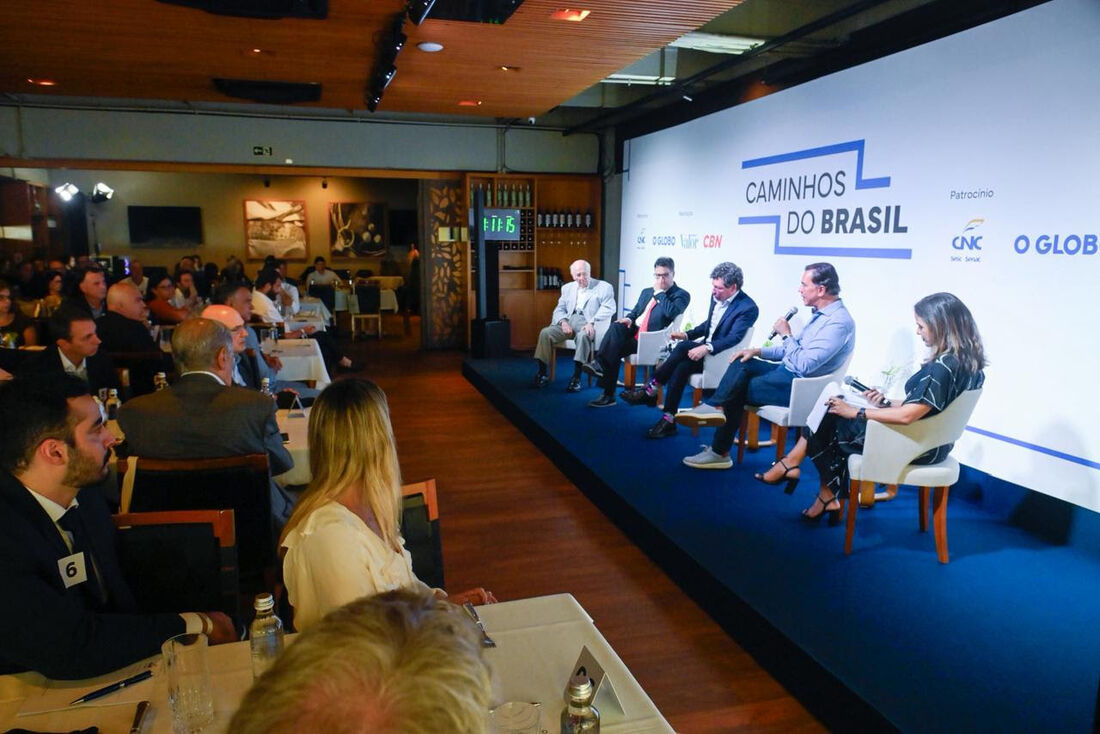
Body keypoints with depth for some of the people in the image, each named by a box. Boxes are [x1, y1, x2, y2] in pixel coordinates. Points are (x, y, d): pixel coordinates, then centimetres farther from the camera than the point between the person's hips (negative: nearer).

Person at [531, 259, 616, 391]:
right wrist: (563, 321, -7)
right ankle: (542, 374, -15)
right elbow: (559, 309, 17)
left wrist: (592, 322, -21)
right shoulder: (567, 288, 22)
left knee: (583, 336, -38)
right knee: (545, 333, -20)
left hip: (587, 325, -4)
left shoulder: (604, 287, 8)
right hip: (568, 322, 4)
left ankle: (576, 378, -35)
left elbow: (609, 308, -5)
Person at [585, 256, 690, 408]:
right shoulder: (647, 292, 23)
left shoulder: (681, 295, 2)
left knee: (615, 349, -26)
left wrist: (660, 292, -9)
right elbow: (635, 311, 28)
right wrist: (629, 318, 4)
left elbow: (672, 313, -18)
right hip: (634, 332, 6)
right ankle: (600, 364, -32)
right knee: (616, 327, -26)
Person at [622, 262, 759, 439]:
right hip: (704, 348, 7)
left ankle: (650, 390, -18)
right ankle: (668, 421, -22)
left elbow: (734, 337, -27)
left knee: (683, 348, -28)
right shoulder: (716, 296, 8)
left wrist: (707, 348, -39)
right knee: (681, 367, -24)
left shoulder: (748, 308, -15)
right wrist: (687, 335, 6)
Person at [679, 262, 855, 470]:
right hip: (788, 371, 9)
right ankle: (714, 408, -15)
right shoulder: (822, 313, 12)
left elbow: (804, 365, -27)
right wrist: (758, 351, 10)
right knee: (741, 364, -4)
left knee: (736, 391, -10)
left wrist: (786, 334, -15)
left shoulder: (839, 322, -21)